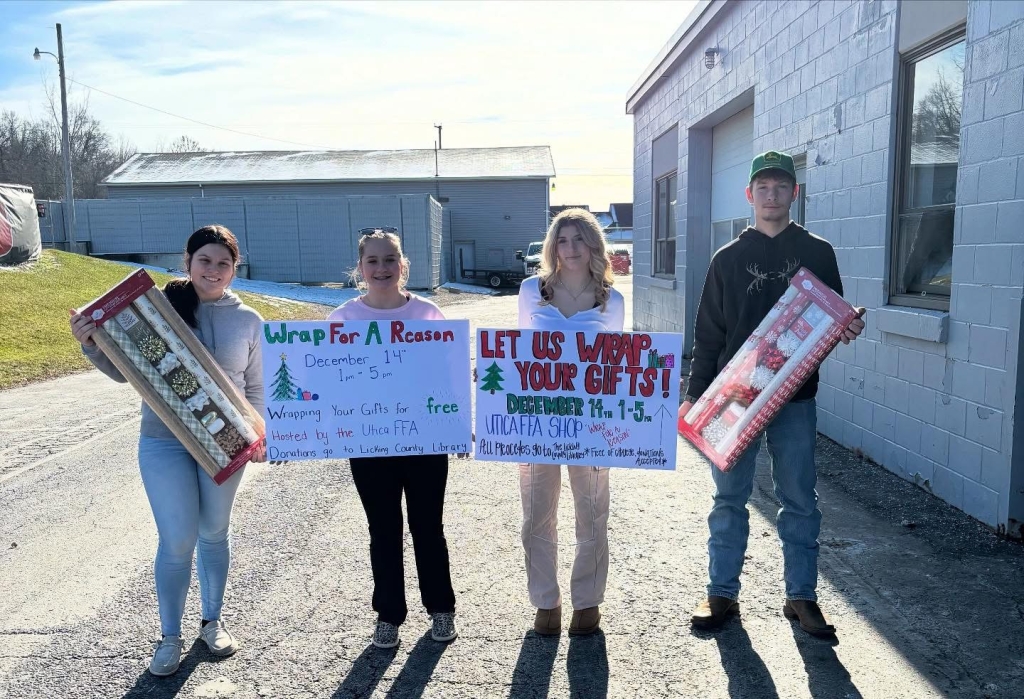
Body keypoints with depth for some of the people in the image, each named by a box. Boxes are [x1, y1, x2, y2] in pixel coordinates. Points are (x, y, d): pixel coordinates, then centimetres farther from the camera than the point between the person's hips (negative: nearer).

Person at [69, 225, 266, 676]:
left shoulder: (247, 320, 1)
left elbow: (256, 388, 6)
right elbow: (123, 370, 2)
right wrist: (91, 344, -15)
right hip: (164, 443, -2)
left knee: (214, 534, 15)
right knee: (177, 542, 1)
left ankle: (212, 621, 35)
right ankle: (170, 637, 21)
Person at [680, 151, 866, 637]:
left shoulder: (817, 253, 5)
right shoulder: (728, 259, 5)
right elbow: (708, 334, 4)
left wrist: (846, 329, -14)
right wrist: (695, 395, 0)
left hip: (795, 399, 0)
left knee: (799, 501, 8)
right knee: (729, 500, 8)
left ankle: (801, 597, 23)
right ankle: (722, 593, 20)